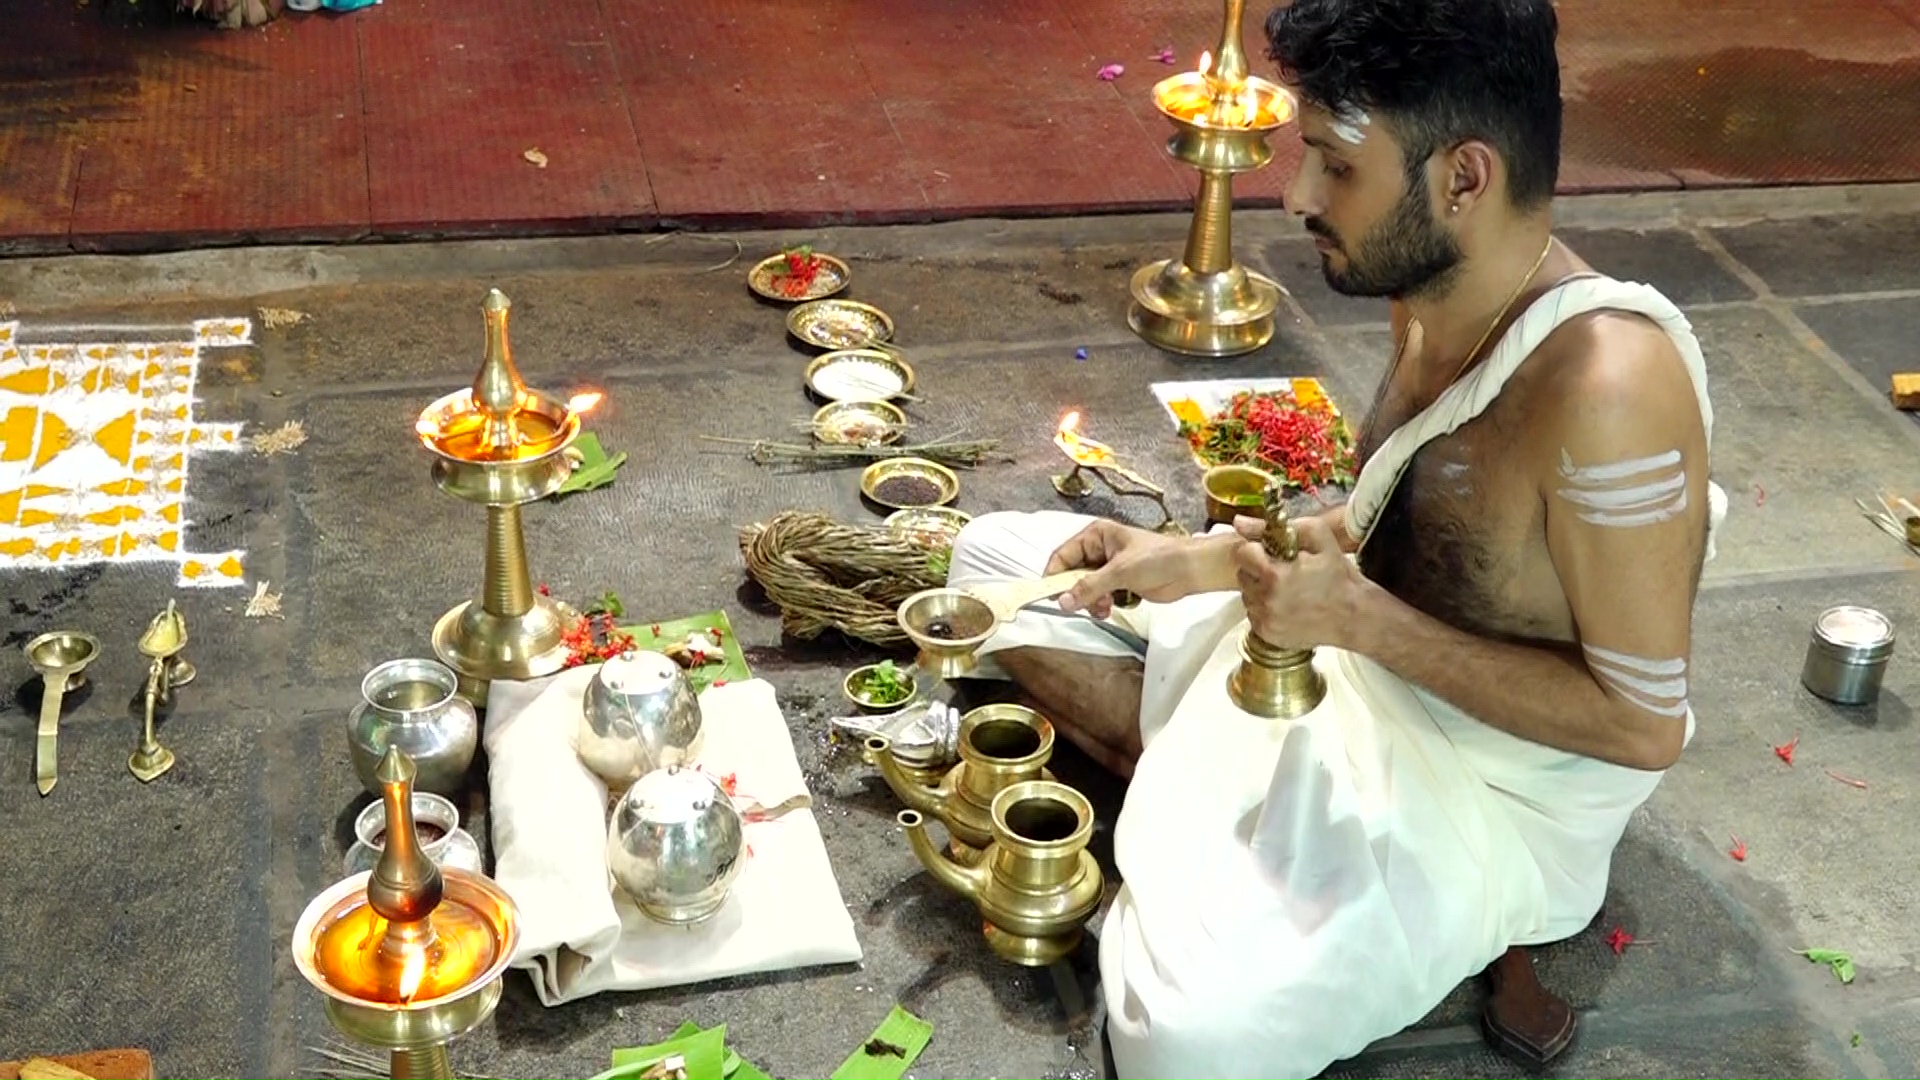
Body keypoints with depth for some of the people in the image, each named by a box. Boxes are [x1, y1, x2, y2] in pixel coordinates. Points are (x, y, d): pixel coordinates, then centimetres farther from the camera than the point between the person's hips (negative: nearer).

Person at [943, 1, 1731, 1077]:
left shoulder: (1606, 380, -32)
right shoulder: (1433, 286, -6)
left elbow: (1643, 724, -26)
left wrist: (1359, 618, -26)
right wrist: (1200, 558, -3)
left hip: (1485, 800, -8)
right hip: (1351, 674, 8)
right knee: (996, 559, 9)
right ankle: (1207, 804, -3)